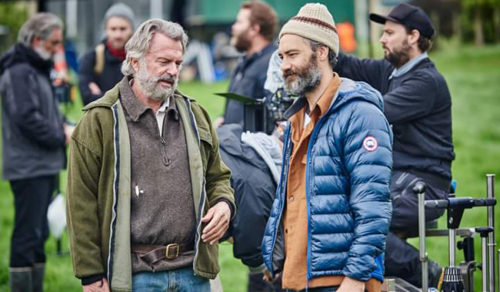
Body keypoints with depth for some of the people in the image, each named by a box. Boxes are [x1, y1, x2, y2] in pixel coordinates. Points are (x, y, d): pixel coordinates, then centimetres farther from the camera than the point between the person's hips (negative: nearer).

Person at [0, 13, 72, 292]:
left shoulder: (38, 70, 19)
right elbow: (27, 118, -21)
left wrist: (64, 126, 5)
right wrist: (61, 136, -12)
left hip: (45, 166, 10)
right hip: (28, 167, -10)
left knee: (39, 235, 14)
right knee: (27, 235, -9)